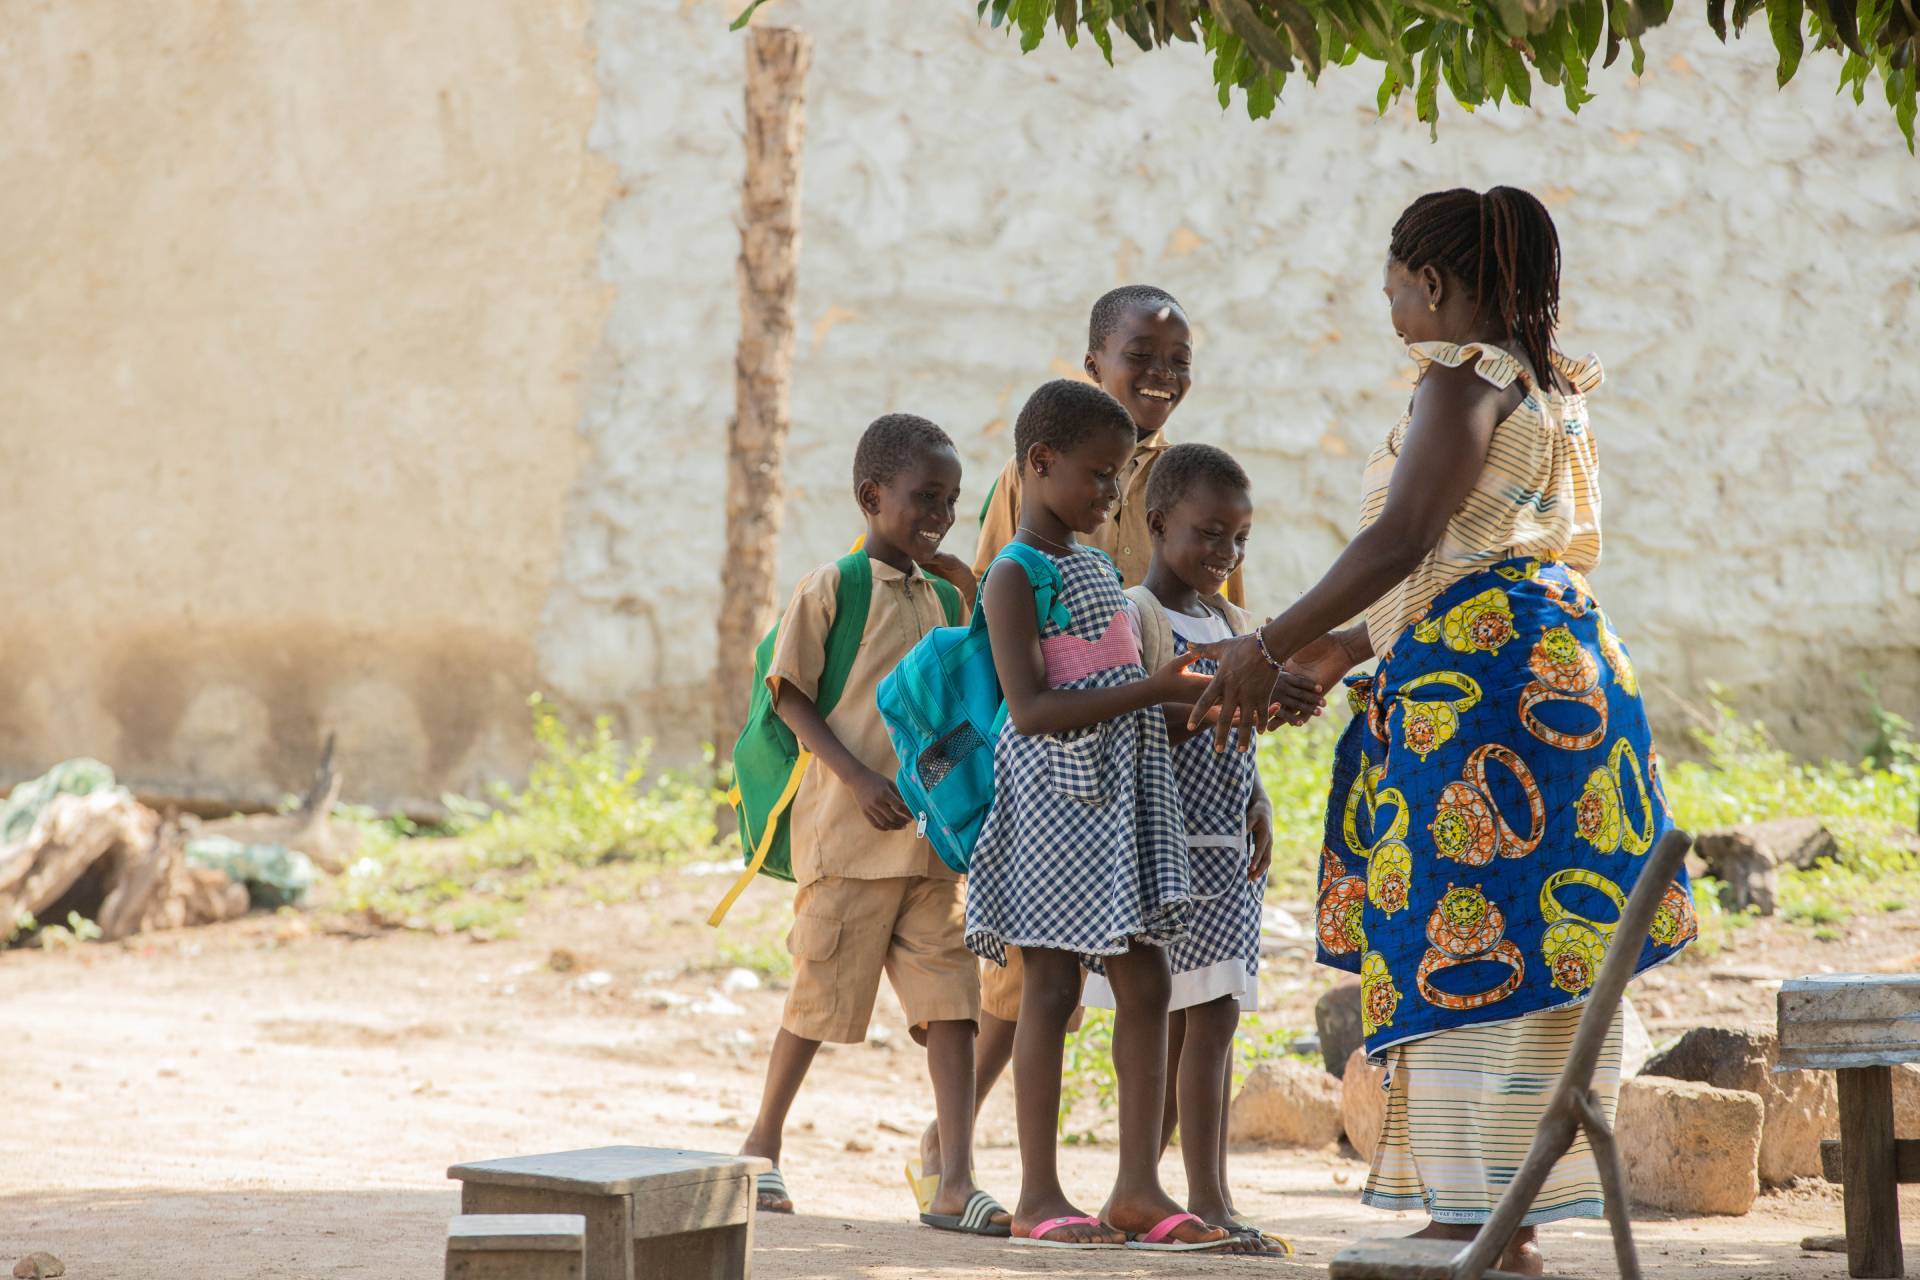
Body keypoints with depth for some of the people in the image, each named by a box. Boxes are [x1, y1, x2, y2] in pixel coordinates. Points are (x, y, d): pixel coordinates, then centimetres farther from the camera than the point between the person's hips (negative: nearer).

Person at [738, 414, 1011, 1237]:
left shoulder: (940, 597, 15)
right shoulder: (831, 589, -5)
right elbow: (790, 696, -8)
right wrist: (859, 778, -18)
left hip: (931, 836, 5)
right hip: (848, 832, -5)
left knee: (950, 998, -5)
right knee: (820, 997, 3)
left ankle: (956, 1182, -9)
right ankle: (763, 1145, 24)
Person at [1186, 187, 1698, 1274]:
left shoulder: (1467, 377, -8)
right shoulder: (1549, 389, 20)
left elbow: (1404, 540, -19)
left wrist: (1273, 647, -16)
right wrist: (1347, 649, 28)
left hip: (1483, 675, -10)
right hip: (1549, 653, 10)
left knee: (1463, 939, -8)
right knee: (1528, 942, 9)